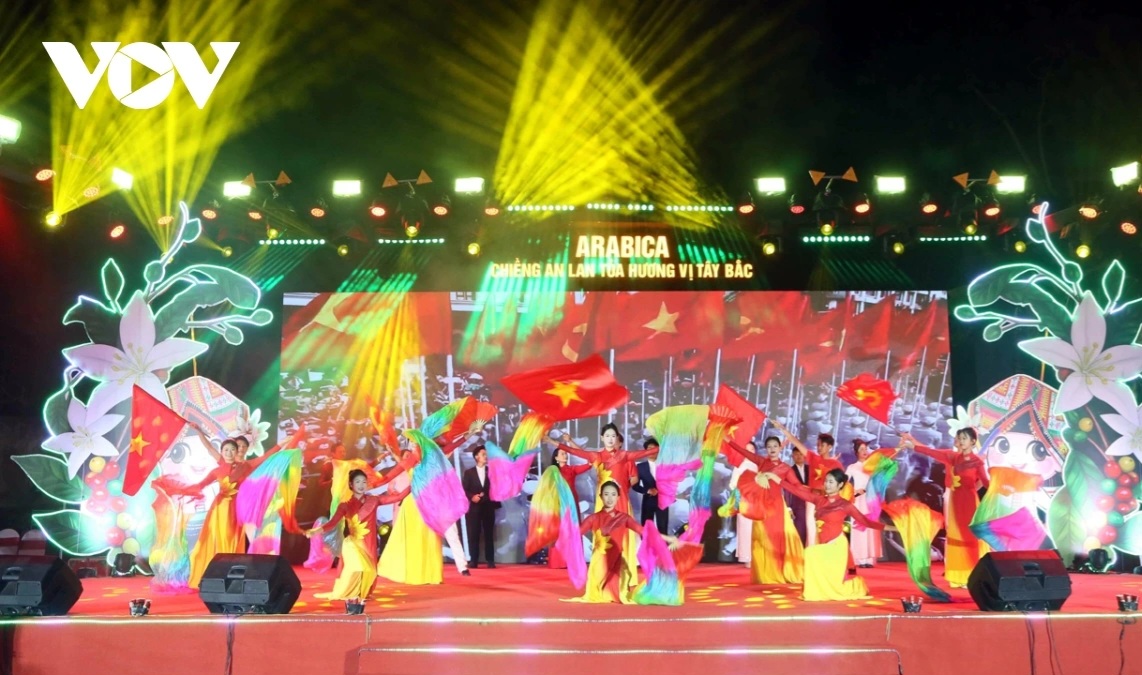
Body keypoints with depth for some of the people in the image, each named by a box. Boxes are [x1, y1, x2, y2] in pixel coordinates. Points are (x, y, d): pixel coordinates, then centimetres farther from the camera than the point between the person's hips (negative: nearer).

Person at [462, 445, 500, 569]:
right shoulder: (469, 472, 8)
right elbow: (464, 490, 0)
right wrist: (472, 497, -15)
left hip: (488, 508, 1)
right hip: (474, 508, -1)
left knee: (489, 535, 2)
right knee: (473, 535, -3)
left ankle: (490, 561, 4)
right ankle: (474, 561, 1)